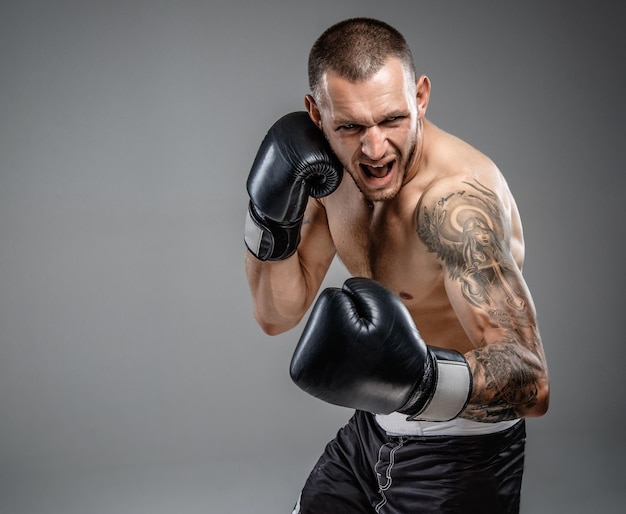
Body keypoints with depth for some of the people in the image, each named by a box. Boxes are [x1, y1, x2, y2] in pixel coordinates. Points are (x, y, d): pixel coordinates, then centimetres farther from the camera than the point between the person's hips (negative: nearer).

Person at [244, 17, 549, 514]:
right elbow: (278, 315, -2)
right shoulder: (335, 169, -7)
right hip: (371, 427, 7)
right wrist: (271, 220, -19)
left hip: (459, 450, -6)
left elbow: (531, 381, -36)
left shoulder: (456, 197, -29)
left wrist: (421, 375, -54)